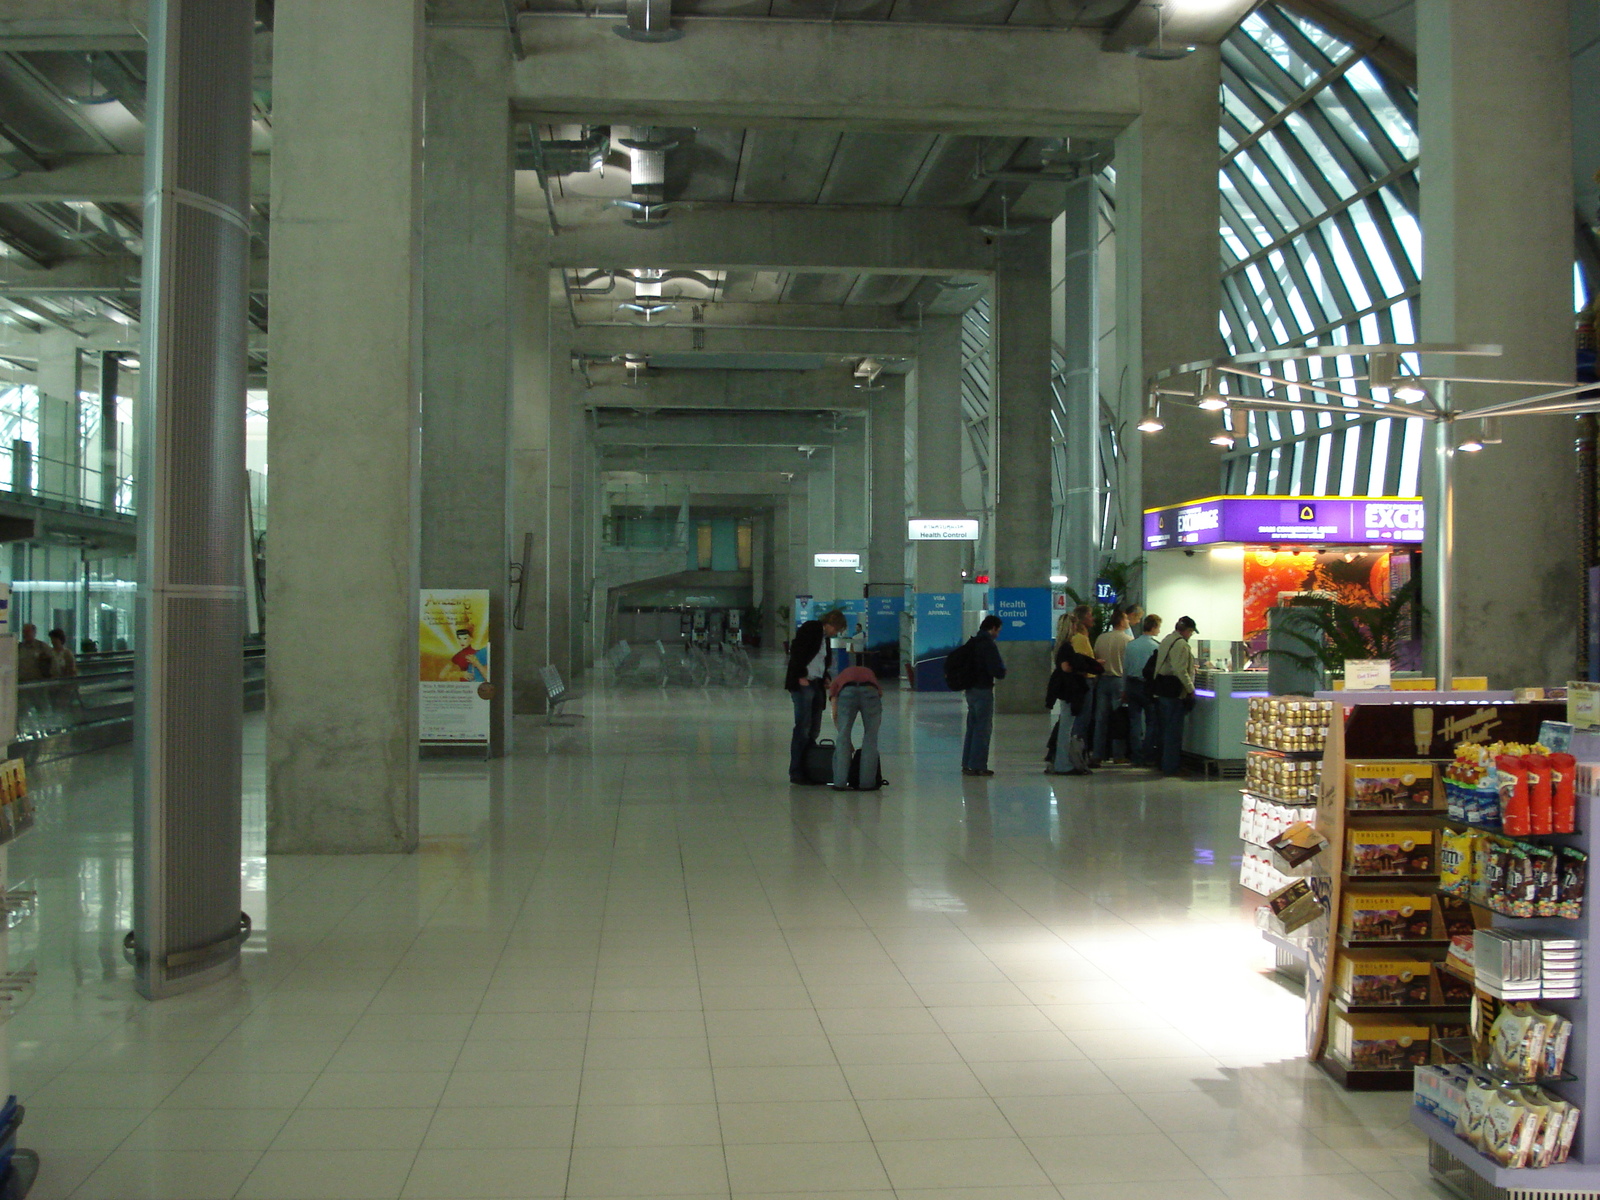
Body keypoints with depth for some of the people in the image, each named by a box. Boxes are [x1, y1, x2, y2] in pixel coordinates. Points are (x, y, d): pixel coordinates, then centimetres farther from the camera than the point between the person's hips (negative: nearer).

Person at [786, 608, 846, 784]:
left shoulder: (826, 637, 20)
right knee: (803, 728, -9)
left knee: (814, 729, 5)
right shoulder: (810, 628, -5)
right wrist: (800, 676, -16)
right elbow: (796, 651, -14)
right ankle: (796, 772, -5)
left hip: (816, 684, 9)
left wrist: (825, 679, 9)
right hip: (802, 683, -9)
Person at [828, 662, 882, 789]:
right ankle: (867, 782, 17)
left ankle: (840, 782, 13)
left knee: (842, 739, 13)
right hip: (870, 692, 1)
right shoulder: (870, 673, 41)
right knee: (871, 738, 15)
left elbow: (835, 714, 24)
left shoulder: (838, 679, 36)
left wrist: (842, 732, 32)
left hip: (846, 692, -1)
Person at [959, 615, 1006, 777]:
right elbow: (997, 671, -20)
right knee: (983, 728, -2)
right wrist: (1002, 667, 2)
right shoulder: (988, 645, -15)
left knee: (972, 726, 15)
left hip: (970, 689, 8)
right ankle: (977, 766, -2)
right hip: (983, 690, -8)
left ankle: (967, 764, 19)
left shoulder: (971, 643, 11)